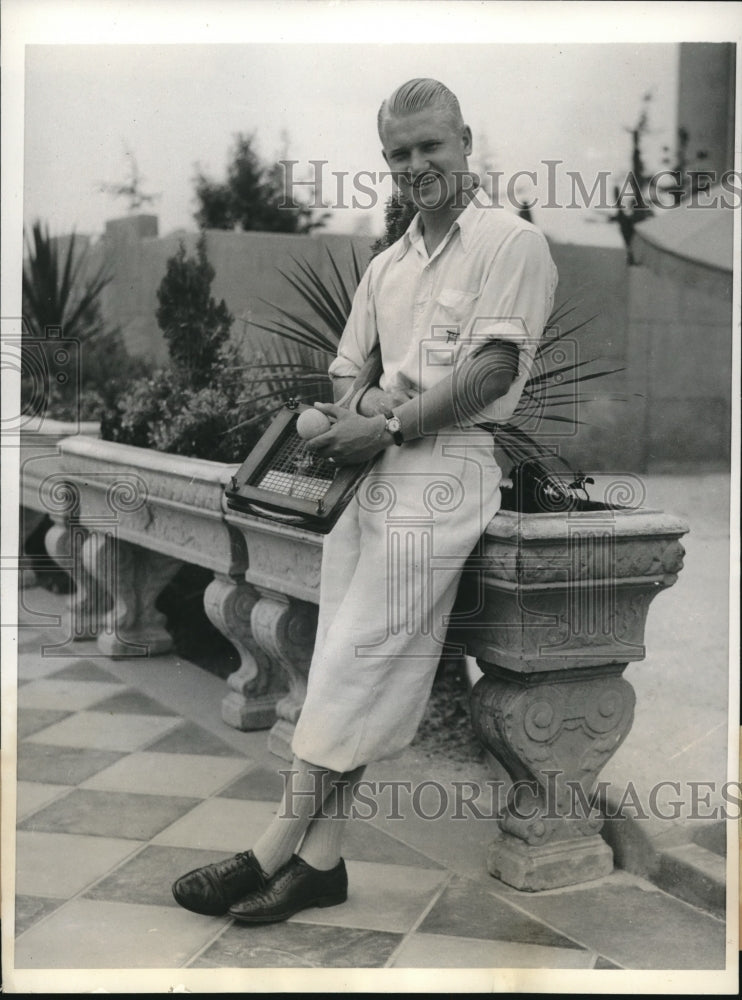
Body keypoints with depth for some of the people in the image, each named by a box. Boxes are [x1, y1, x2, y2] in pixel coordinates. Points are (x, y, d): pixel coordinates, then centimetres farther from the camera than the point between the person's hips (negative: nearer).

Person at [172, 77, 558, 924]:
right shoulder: (386, 266, 20)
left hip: (443, 466, -7)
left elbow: (495, 369, -13)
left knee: (362, 657, -8)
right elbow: (346, 370, 19)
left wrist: (389, 424, -15)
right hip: (369, 466, 7)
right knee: (345, 660, 4)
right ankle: (320, 858, 8)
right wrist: (351, 413, -4)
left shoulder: (510, 242, -3)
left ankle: (280, 845, 0)